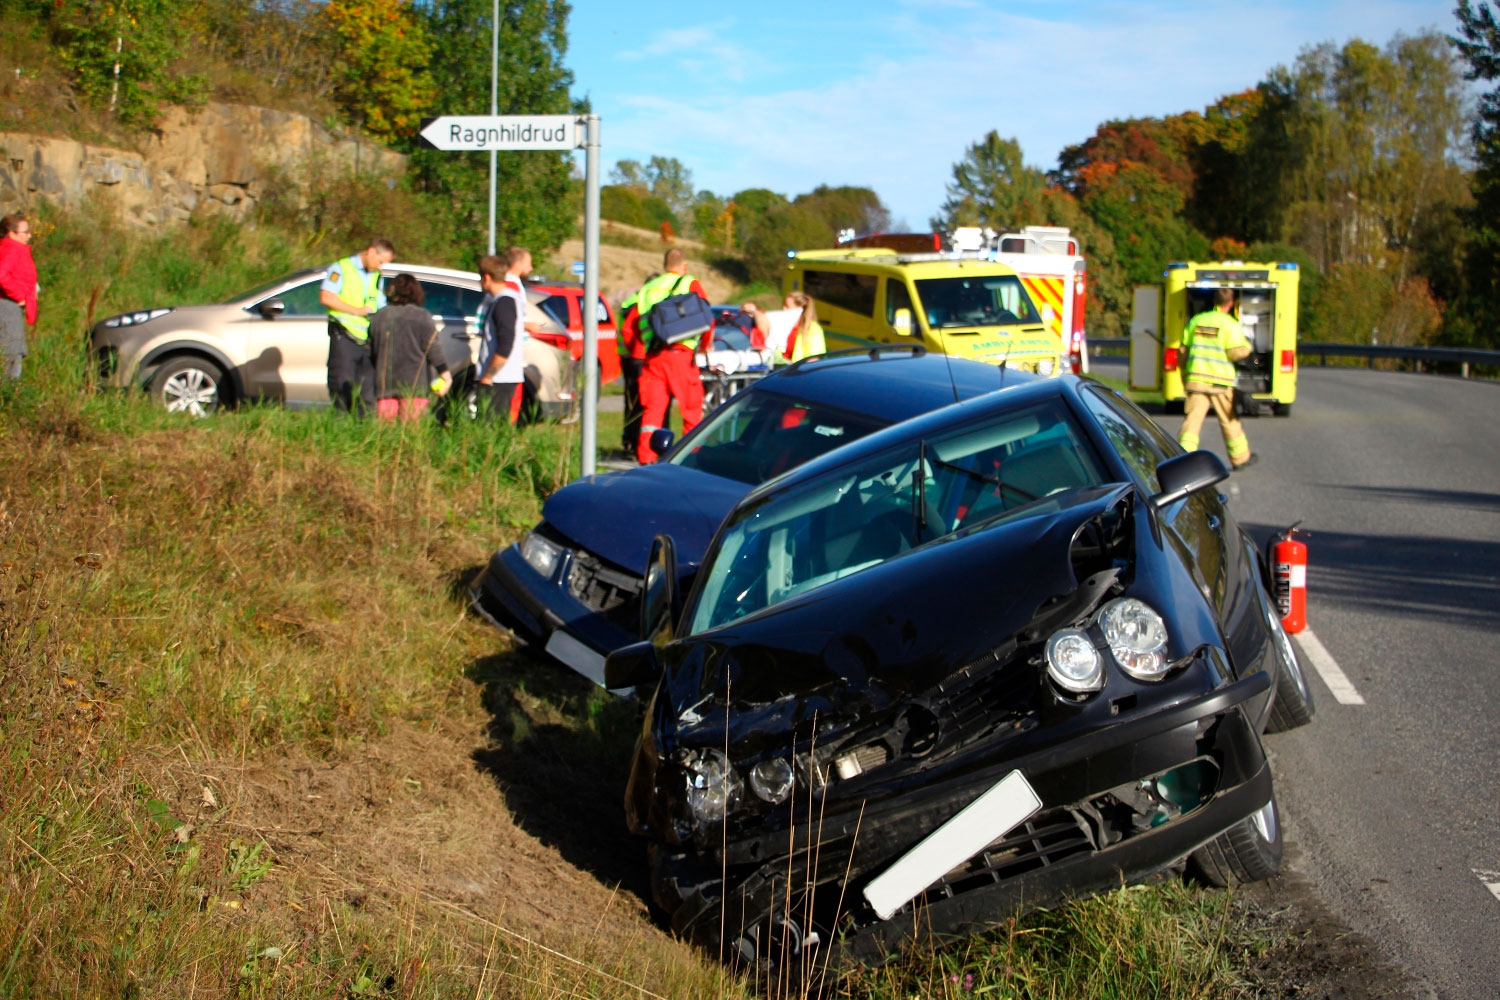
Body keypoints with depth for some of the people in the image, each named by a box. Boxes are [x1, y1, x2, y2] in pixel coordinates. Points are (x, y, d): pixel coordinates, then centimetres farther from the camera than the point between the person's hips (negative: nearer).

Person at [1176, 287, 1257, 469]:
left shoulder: (1196, 320, 8)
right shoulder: (1230, 324, -6)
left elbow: (1184, 350, 10)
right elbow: (1236, 352, -13)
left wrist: (1185, 376, 20)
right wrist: (1247, 345, 10)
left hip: (1196, 379, 3)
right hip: (1220, 381, -3)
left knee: (1192, 419, -1)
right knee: (1229, 420, 11)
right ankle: (1240, 457, 24)